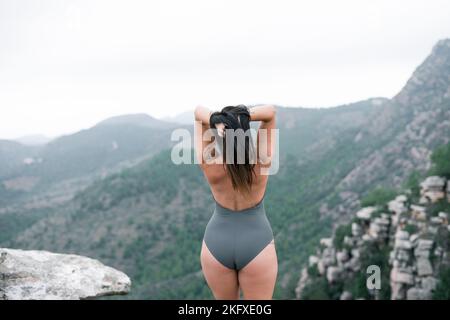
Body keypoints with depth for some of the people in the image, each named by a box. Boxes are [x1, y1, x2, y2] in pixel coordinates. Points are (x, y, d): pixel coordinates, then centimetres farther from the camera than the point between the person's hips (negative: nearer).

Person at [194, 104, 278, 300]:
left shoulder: (210, 165, -19)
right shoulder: (262, 163, -19)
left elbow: (199, 112, -11)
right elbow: (270, 112, -12)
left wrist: (214, 120, -31)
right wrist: (243, 117, -29)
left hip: (216, 245, 1)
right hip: (257, 246, -1)